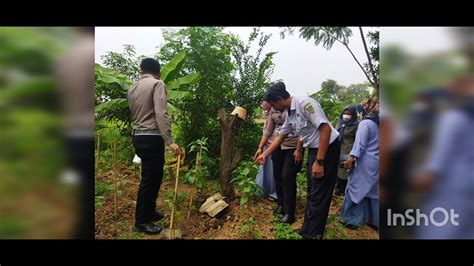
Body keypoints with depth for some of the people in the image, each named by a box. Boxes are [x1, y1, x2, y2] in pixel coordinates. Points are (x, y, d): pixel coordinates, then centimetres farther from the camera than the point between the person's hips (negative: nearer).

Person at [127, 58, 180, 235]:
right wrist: (169, 141, -21)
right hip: (152, 138, -8)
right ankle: (141, 221, 12)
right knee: (149, 179, 1)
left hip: (138, 137, 8)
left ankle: (149, 212, 32)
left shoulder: (132, 88, 15)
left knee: (153, 176, 19)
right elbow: (161, 114, -19)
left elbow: (133, 114, 16)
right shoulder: (157, 84, -8)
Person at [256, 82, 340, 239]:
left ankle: (312, 235, 14)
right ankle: (306, 230, 31)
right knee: (311, 193, 17)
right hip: (314, 149, 9)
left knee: (319, 195, 0)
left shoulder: (305, 104, -22)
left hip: (328, 149, -9)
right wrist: (265, 154, 21)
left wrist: (319, 162, -27)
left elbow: (325, 128, -28)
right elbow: (280, 136, 19)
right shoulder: (290, 114, 6)